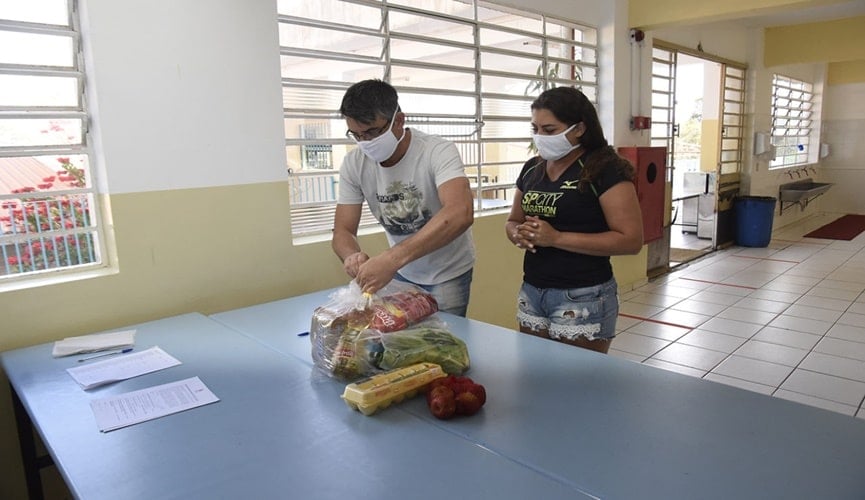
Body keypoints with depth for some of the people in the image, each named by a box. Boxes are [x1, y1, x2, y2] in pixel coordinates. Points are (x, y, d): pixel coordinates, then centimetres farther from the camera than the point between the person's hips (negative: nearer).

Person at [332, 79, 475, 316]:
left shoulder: (438, 152, -26)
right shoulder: (353, 164, -12)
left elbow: (461, 214, -42)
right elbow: (343, 231, -10)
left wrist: (392, 258, -50)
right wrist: (352, 256, -34)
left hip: (447, 274, -3)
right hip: (400, 273, 4)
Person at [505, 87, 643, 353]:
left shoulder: (605, 170, -11)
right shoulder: (532, 168, 8)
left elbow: (631, 240, -16)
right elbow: (513, 221, 17)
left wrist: (557, 238, -21)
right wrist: (519, 234, -7)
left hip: (583, 298, -6)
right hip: (531, 293, 6)